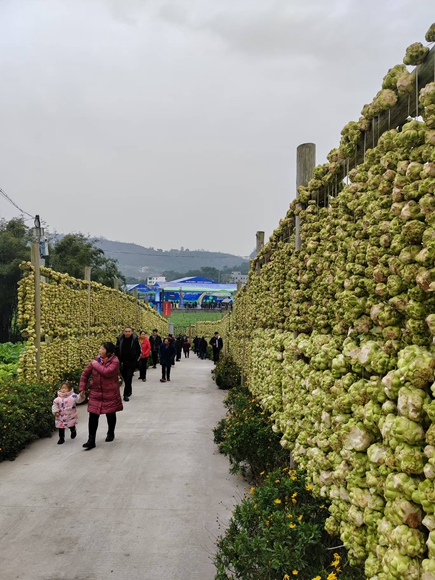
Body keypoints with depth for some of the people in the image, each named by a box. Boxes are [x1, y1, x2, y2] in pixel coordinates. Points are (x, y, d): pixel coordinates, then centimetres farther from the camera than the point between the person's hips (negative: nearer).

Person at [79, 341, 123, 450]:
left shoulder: (114, 361, -14)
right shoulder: (96, 360, 0)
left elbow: (107, 372, -33)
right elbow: (85, 374, 9)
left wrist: (96, 365, -21)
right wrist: (82, 388, 7)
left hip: (110, 394, -3)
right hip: (96, 393, 3)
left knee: (110, 415, 14)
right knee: (93, 416, -2)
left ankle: (110, 434, 38)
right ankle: (91, 440, 3)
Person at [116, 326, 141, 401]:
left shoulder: (135, 339, -7)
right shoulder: (120, 339, -1)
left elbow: (140, 352, 1)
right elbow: (116, 350, 10)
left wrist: (136, 361, -3)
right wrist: (118, 360, 4)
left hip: (131, 364, -3)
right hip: (122, 363, 3)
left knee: (128, 379, -8)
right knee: (125, 379, 13)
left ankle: (126, 394, 0)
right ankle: (129, 391, 33)